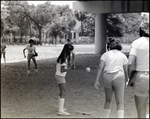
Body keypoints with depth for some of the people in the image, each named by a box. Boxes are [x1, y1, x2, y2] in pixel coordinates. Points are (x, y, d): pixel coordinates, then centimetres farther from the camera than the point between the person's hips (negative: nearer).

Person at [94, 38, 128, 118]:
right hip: (118, 77, -2)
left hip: (107, 78, 2)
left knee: (108, 100, 22)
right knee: (120, 103, -1)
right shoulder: (123, 55, 10)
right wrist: (126, 80, 26)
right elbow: (126, 70, 11)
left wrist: (97, 80, -7)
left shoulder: (105, 54, 9)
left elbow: (100, 67, -4)